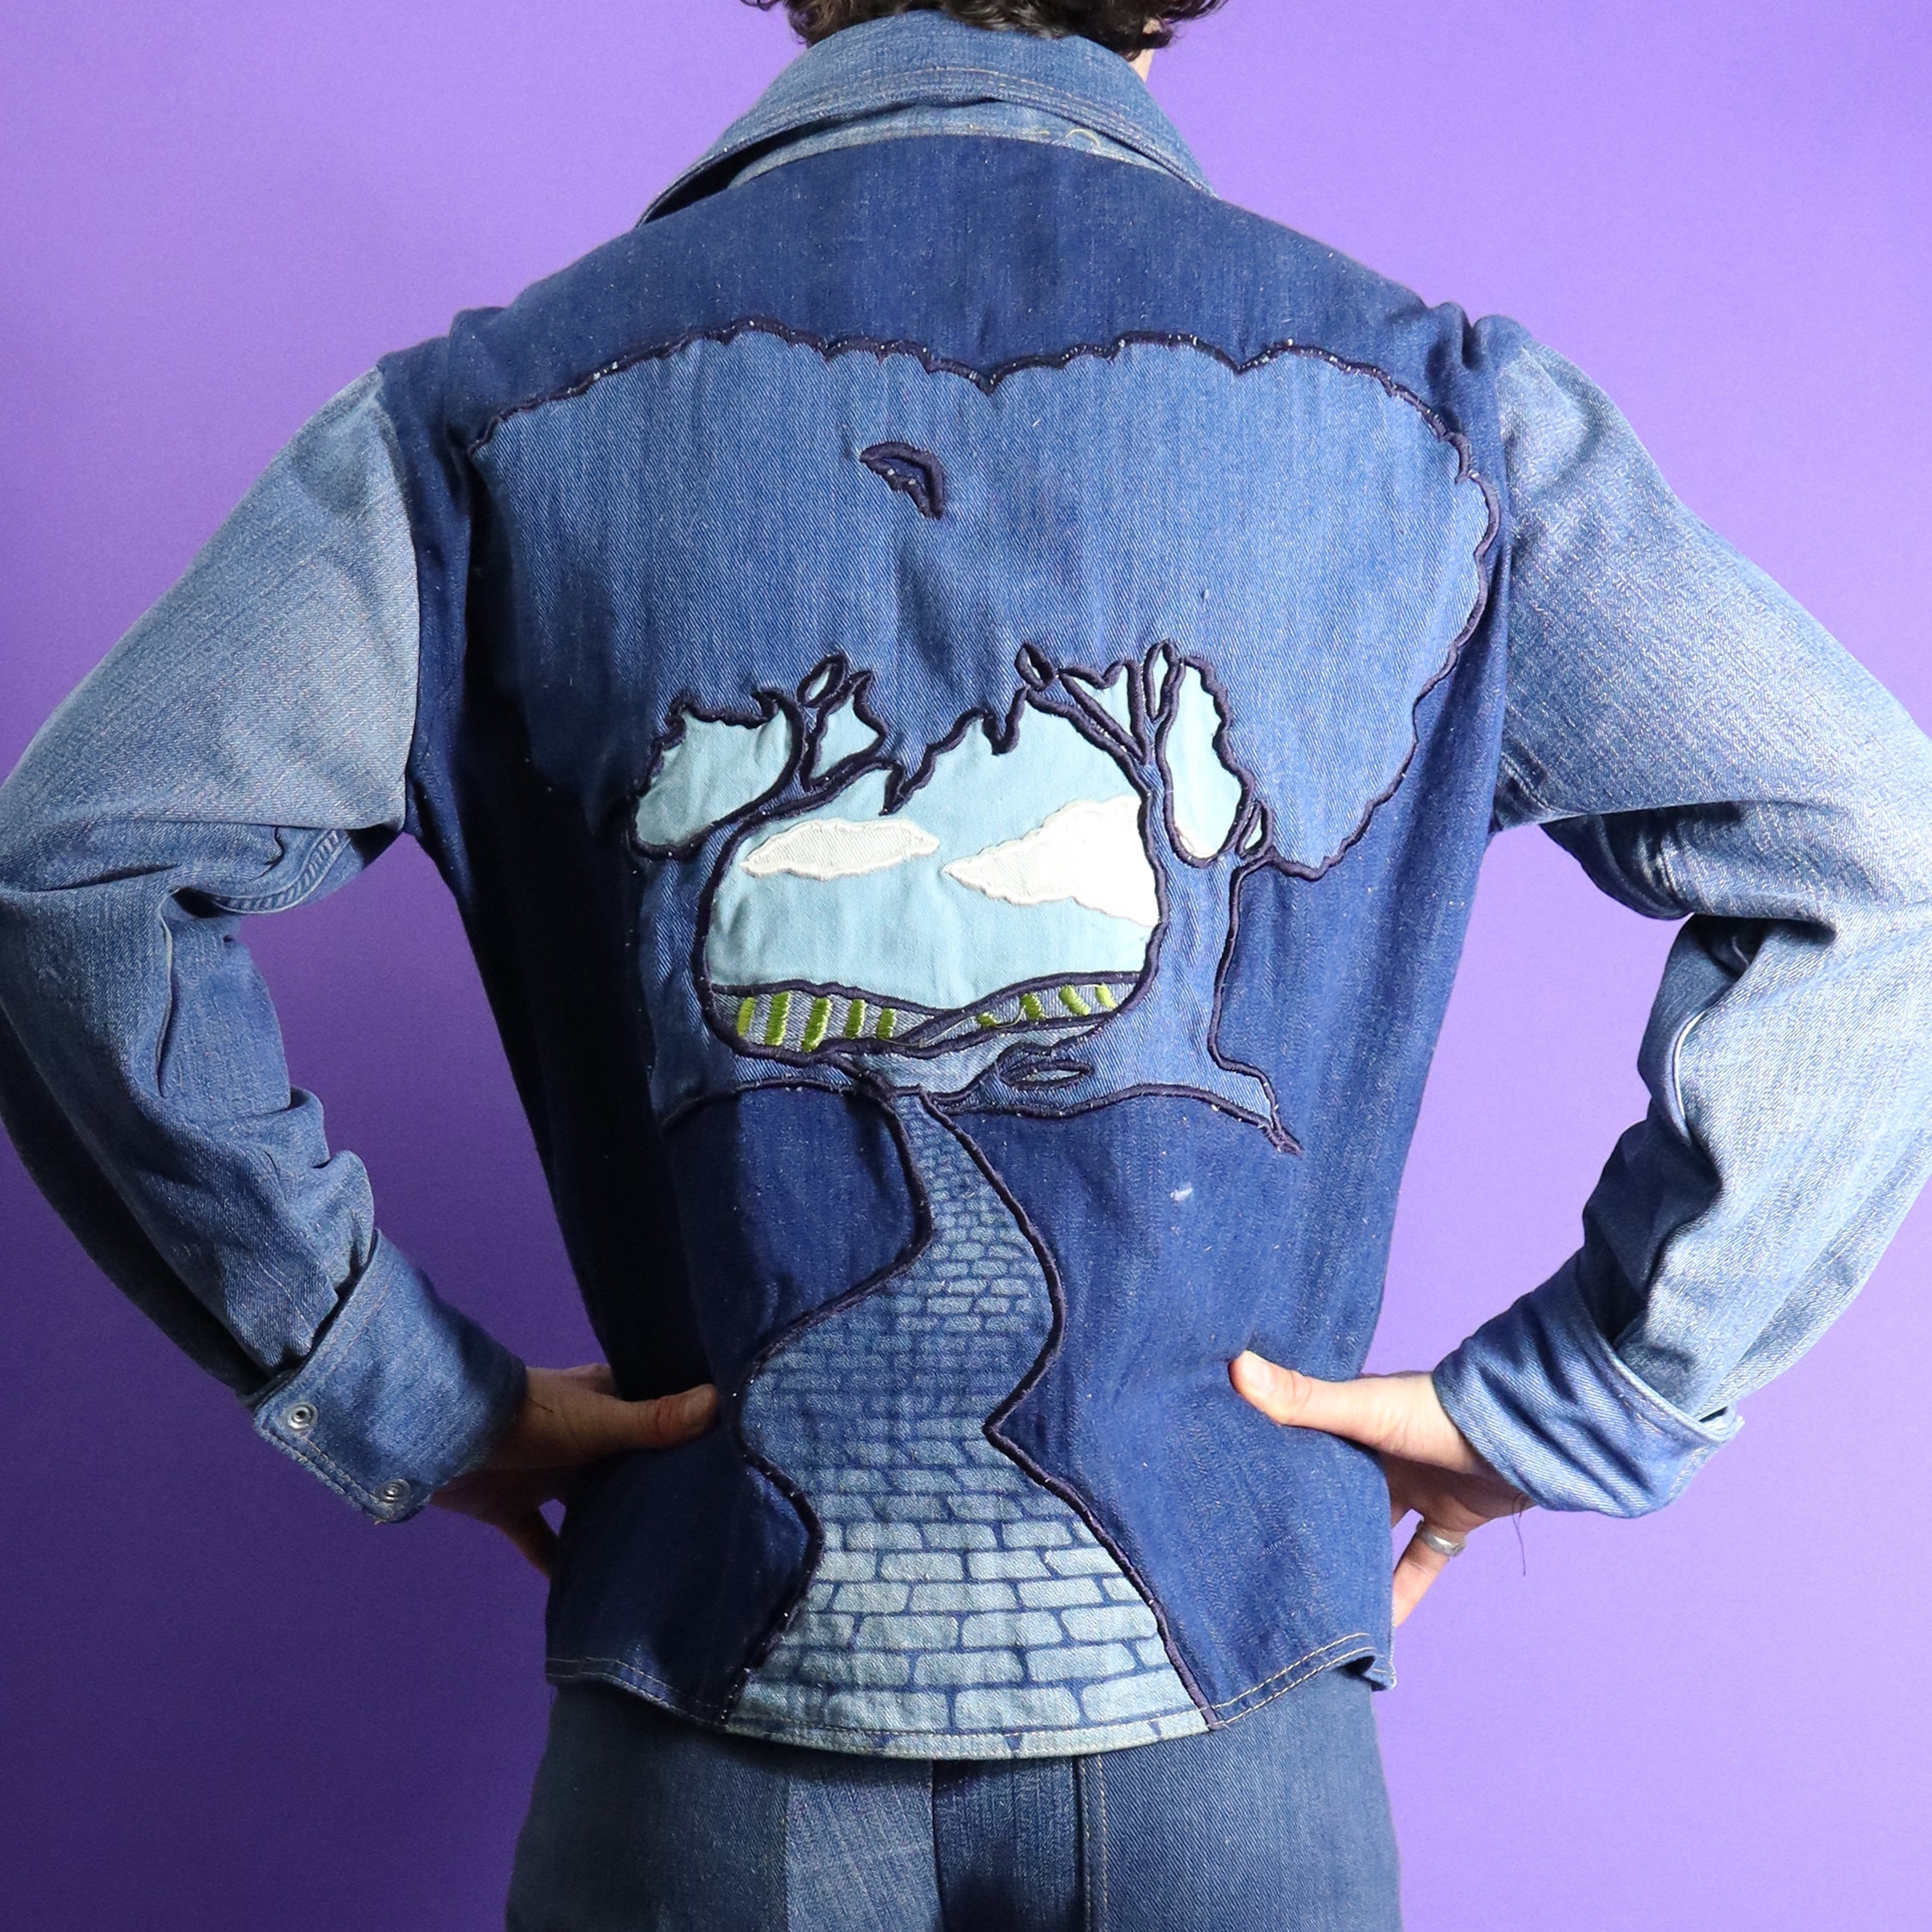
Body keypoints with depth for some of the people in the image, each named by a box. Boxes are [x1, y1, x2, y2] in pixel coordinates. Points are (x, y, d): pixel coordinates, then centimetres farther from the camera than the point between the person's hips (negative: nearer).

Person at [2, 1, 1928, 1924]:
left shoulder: (512, 409, -1)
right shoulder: (1411, 396, -1)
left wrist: (409, 1400, -3)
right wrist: (1561, 1403, -3)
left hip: (711, 1726, 1)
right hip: (1229, 1719, 0)